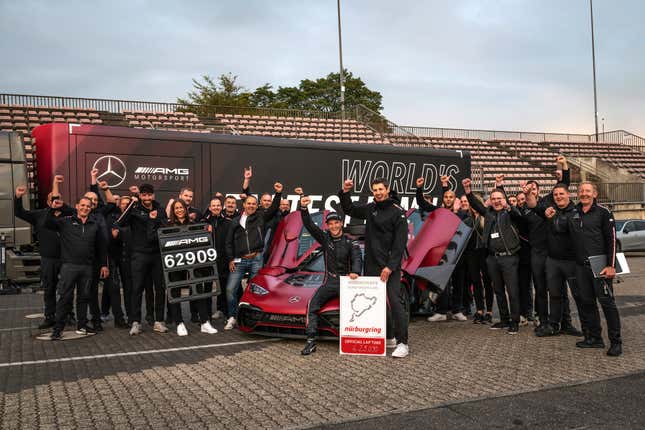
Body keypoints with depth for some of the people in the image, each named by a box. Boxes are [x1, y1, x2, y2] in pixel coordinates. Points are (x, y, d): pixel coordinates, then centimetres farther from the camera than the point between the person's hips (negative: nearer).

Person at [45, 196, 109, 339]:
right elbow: (48, 224, -5)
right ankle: (58, 328, 3)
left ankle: (82, 325, 21)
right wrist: (52, 209, -19)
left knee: (84, 297, 11)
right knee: (65, 297, -4)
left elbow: (101, 246, 16)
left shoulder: (95, 225, 12)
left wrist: (104, 264, 13)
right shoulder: (66, 221, 4)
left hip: (87, 267, 3)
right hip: (69, 265, -3)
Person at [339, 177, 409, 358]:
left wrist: (390, 267, -18)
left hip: (390, 266, -6)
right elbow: (349, 209, 23)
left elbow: (400, 243, -12)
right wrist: (345, 193, 5)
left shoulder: (398, 213, -7)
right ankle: (388, 337, 23)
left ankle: (402, 343, -9)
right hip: (371, 265, 7)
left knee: (395, 301, -11)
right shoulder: (370, 209, 11)